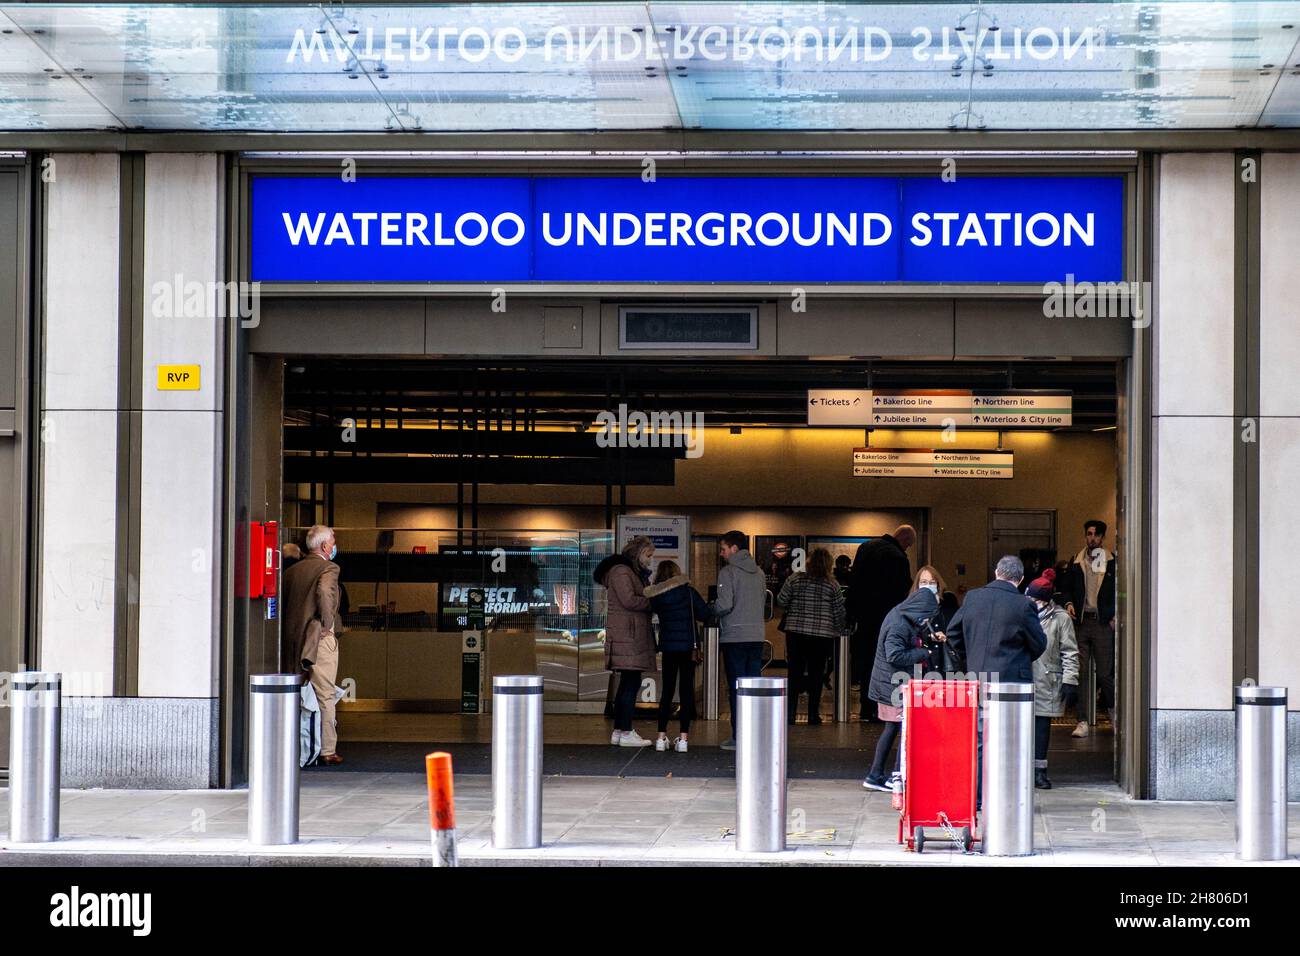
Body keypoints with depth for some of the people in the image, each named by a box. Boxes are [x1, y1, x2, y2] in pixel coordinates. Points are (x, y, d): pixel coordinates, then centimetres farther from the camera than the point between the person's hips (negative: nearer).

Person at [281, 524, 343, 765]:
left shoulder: (292, 570, 13)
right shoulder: (328, 569, -8)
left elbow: (282, 600, 10)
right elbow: (324, 592, -26)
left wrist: (290, 625, 15)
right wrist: (328, 624, -15)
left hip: (292, 638, 6)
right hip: (320, 638, -6)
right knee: (325, 696, -2)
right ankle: (327, 751, -1)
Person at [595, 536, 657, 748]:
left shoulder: (634, 572, 23)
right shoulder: (620, 571, -9)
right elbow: (629, 600, -19)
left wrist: (651, 598, 2)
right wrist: (651, 602, -8)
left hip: (633, 635, 11)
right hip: (626, 634, -11)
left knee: (627, 683, 11)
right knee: (632, 683, -11)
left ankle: (618, 731, 14)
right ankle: (625, 733, -10)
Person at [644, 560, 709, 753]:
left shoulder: (655, 596, -1)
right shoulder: (688, 591, -6)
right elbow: (704, 613, -7)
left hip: (668, 647, 2)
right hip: (688, 645, -2)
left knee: (667, 690, 11)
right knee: (687, 689, 2)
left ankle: (661, 737, 6)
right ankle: (683, 737, -3)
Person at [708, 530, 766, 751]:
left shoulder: (728, 572, -9)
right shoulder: (759, 573, 11)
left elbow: (724, 605, -16)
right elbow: (763, 602, 12)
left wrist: (709, 610, 2)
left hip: (734, 637, -6)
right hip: (756, 637, 6)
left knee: (736, 688, -1)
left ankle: (738, 737, -2)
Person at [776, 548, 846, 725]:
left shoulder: (795, 579, -2)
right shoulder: (832, 585, -3)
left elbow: (781, 601, 3)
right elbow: (840, 612, 0)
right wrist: (838, 630, 16)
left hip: (795, 631, 1)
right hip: (822, 635, -1)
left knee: (795, 672, 7)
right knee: (816, 673, 6)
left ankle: (790, 713, 3)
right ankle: (813, 714, 6)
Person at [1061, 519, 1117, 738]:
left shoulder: (1112, 562, 5)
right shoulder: (1076, 562, 12)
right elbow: (1068, 588, 20)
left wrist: (1116, 615, -2)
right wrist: (1069, 603, 0)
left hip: (1103, 622, -2)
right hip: (1080, 621, 2)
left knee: (1104, 674, -2)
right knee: (1080, 672, -3)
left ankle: (1113, 709, 26)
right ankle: (1083, 722, 0)